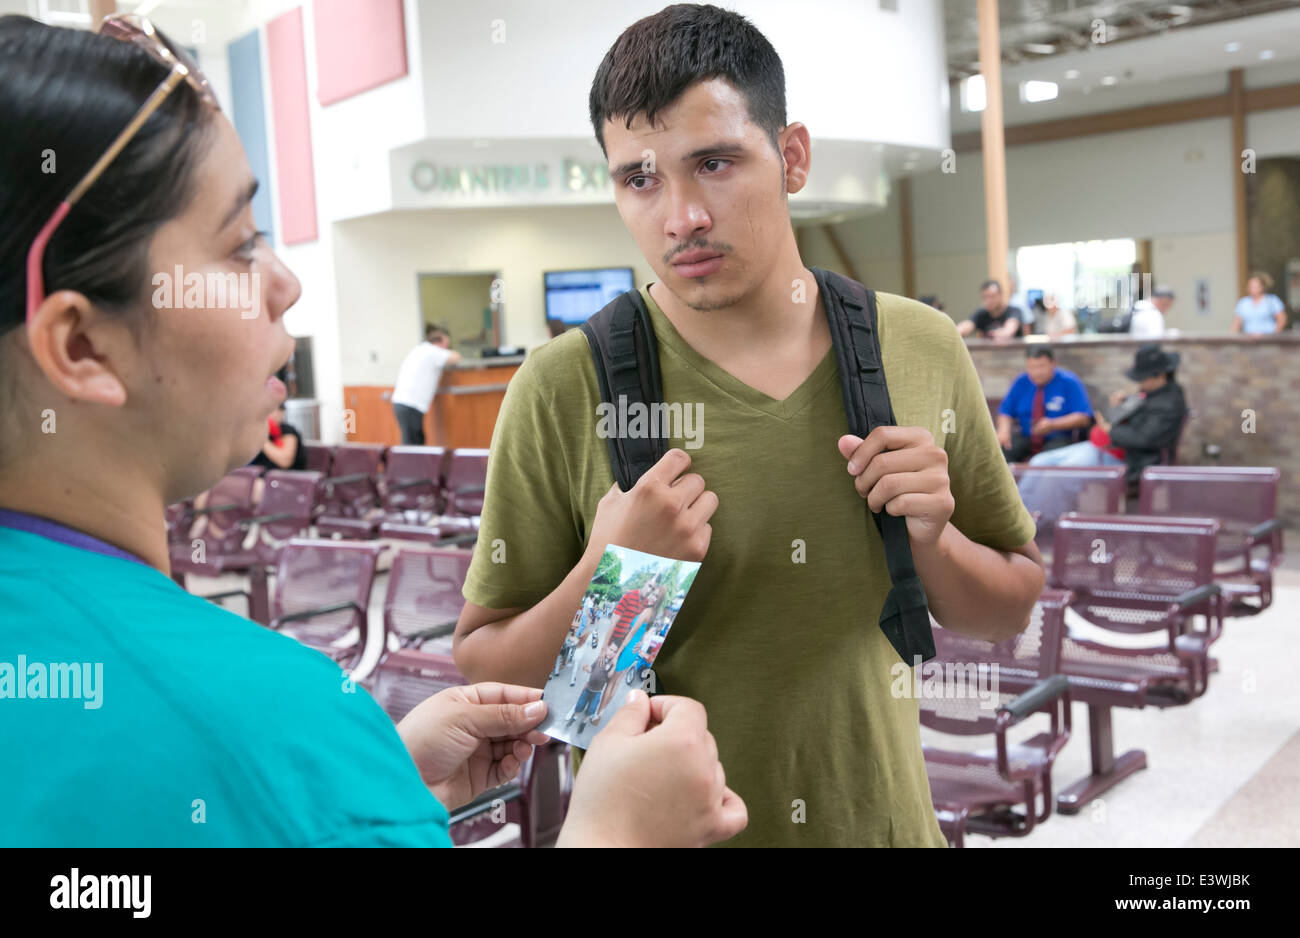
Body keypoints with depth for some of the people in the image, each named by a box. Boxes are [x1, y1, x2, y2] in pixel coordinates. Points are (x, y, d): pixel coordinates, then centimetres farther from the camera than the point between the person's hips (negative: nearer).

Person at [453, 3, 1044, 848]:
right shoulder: (562, 392, -16)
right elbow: (483, 667, -9)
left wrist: (931, 540, -15)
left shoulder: (924, 350, -7)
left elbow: (1012, 608, 4)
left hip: (885, 821, 3)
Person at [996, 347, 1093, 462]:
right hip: (1026, 437, 3)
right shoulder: (1021, 382, 5)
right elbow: (1006, 412, 7)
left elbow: (1084, 417, -9)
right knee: (1002, 450, -29)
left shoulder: (1069, 382, -4)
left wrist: (1053, 424, -22)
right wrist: (1004, 430, -16)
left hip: (1057, 439, -3)